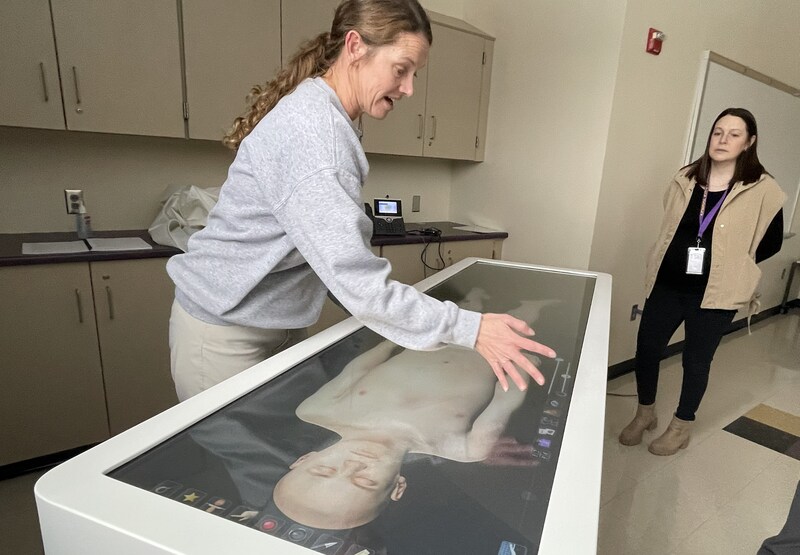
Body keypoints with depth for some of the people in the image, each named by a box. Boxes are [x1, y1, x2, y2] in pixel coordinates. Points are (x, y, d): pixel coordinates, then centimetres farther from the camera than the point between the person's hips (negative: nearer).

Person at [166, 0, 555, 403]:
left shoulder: (331, 121, 6)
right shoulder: (309, 129, -25)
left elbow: (337, 254, 4)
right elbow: (355, 279, -31)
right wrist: (468, 328, -27)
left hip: (281, 325, 8)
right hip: (226, 330, -8)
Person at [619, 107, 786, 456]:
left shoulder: (763, 190, -7)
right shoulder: (685, 179, 4)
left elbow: (771, 243, 3)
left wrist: (730, 265, 0)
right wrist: (681, 259, 6)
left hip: (715, 293, -3)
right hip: (667, 284, 4)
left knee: (696, 360, 10)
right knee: (646, 348, 7)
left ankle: (682, 427, 32)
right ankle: (645, 413, 32)